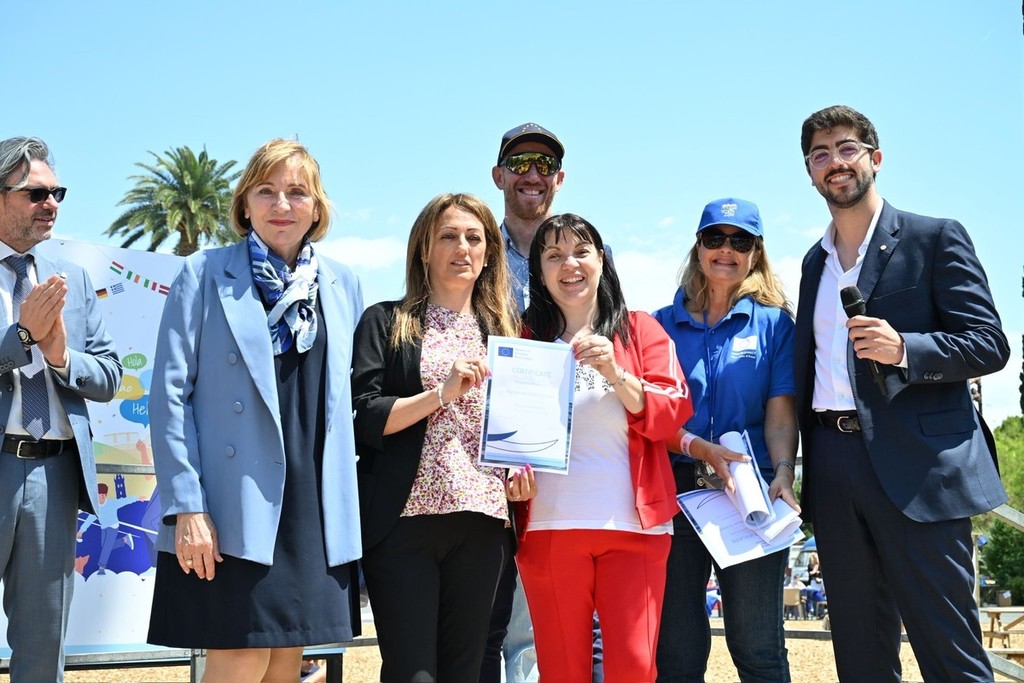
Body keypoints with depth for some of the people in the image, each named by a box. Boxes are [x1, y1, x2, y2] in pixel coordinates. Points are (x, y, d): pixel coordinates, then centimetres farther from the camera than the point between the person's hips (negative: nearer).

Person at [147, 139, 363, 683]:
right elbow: (170, 394, -5)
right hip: (234, 508, -4)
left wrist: (345, 497, 8)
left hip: (316, 508, 4)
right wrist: (186, 507, -13)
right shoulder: (205, 275, -1)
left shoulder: (342, 285, 11)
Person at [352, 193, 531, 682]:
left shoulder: (501, 330, 17)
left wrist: (519, 476, 3)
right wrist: (442, 392, -15)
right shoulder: (386, 323, 5)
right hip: (404, 518, -4)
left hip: (480, 522, 4)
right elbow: (363, 418, -5)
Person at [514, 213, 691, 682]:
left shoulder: (641, 330, 8)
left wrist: (614, 372, -14)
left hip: (633, 522, -1)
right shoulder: (526, 339, 11)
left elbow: (672, 416, -1)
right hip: (549, 525, 1)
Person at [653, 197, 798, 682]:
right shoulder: (663, 324, 10)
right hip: (678, 488, 1)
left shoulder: (775, 323, 7)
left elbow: (781, 414, -1)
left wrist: (783, 473, -19)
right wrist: (700, 448, -15)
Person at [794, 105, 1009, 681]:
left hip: (917, 465, -6)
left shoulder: (937, 239, 1)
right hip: (833, 469, 6)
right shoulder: (815, 260, 20)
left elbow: (990, 345, -5)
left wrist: (903, 349, -21)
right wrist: (800, 469, 14)